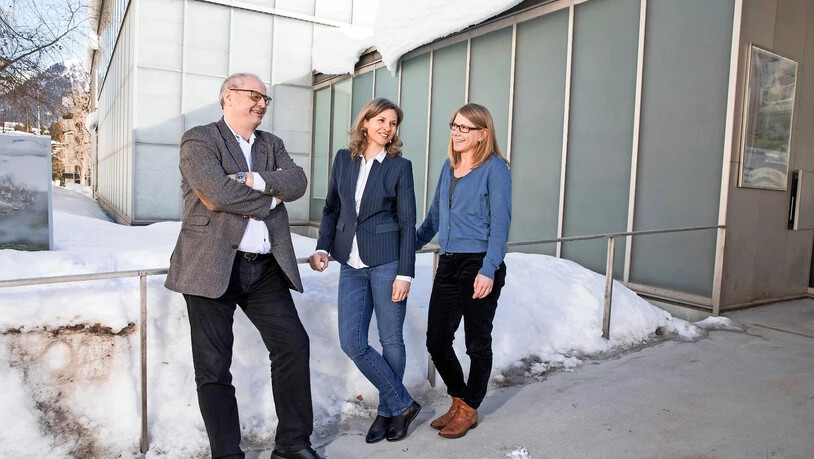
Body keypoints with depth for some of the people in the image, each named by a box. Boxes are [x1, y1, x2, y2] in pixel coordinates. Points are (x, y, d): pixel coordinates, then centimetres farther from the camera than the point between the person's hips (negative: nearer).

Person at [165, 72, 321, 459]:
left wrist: (251, 179, -15)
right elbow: (218, 192, -18)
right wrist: (270, 199, -7)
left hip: (266, 268, 5)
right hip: (213, 267, -5)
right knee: (214, 365, 3)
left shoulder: (272, 144, 17)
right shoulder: (199, 140, -1)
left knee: (293, 344, 3)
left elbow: (297, 182, -2)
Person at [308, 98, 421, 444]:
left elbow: (407, 223, -4)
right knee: (351, 341, 0)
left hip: (386, 262, -4)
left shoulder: (400, 166, -1)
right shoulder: (344, 159, 9)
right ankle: (403, 404, 17)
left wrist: (405, 273, -10)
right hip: (351, 263, 4)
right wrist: (323, 247, 2)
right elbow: (331, 208, 15)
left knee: (390, 339, 5)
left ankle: (388, 411, 27)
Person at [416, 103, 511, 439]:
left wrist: (488, 270, -19)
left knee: (477, 343, 8)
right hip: (448, 264, 7)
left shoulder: (494, 168, -6)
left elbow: (500, 223, -12)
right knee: (437, 340, 8)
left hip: (480, 265, -6)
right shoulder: (449, 167, 13)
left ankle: (469, 410, 26)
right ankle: (458, 401, 30)